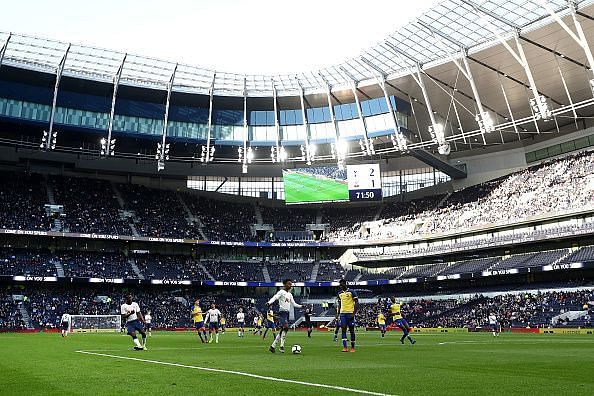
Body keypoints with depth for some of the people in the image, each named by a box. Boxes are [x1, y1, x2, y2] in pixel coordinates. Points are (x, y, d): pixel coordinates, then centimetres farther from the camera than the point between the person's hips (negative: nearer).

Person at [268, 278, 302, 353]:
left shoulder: (290, 294, 19)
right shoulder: (281, 292, -4)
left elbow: (294, 304, 23)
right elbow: (274, 297, -19)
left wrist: (301, 306, 12)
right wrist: (269, 302, -38)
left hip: (287, 313, 8)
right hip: (282, 312, -8)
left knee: (283, 330, 7)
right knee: (286, 327, -22)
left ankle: (273, 346, 14)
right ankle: (282, 346, -19)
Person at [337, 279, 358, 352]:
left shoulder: (351, 292, -5)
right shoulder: (339, 293, 12)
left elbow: (356, 303, -6)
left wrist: (354, 313, -14)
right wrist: (338, 314, 12)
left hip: (350, 313, -4)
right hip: (342, 313, 4)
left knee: (351, 330, 2)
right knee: (343, 329, -4)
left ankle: (352, 347, 11)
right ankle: (344, 347, -5)